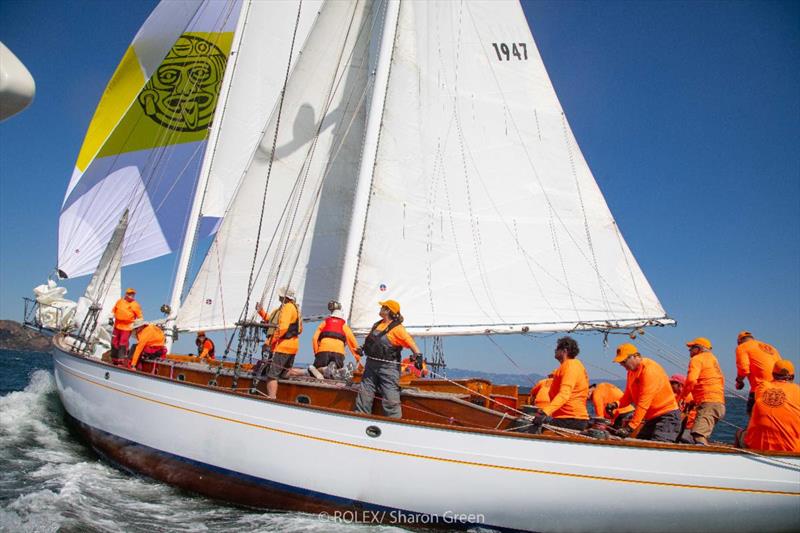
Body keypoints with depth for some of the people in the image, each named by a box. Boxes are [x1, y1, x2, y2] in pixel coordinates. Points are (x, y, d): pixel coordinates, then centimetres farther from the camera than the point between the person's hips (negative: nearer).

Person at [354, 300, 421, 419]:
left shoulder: (397, 328, -9)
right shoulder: (377, 324, 14)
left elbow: (410, 342, -20)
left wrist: (418, 356, -32)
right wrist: (362, 348, 14)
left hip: (388, 367, -7)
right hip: (371, 365, 7)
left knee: (390, 400, -6)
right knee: (364, 396, 10)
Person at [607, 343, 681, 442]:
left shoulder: (649, 369, -20)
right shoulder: (632, 371, 8)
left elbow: (644, 402, -25)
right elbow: (628, 395, 11)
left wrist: (630, 427, -28)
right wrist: (616, 404, -11)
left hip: (666, 416, -9)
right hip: (652, 418, 9)